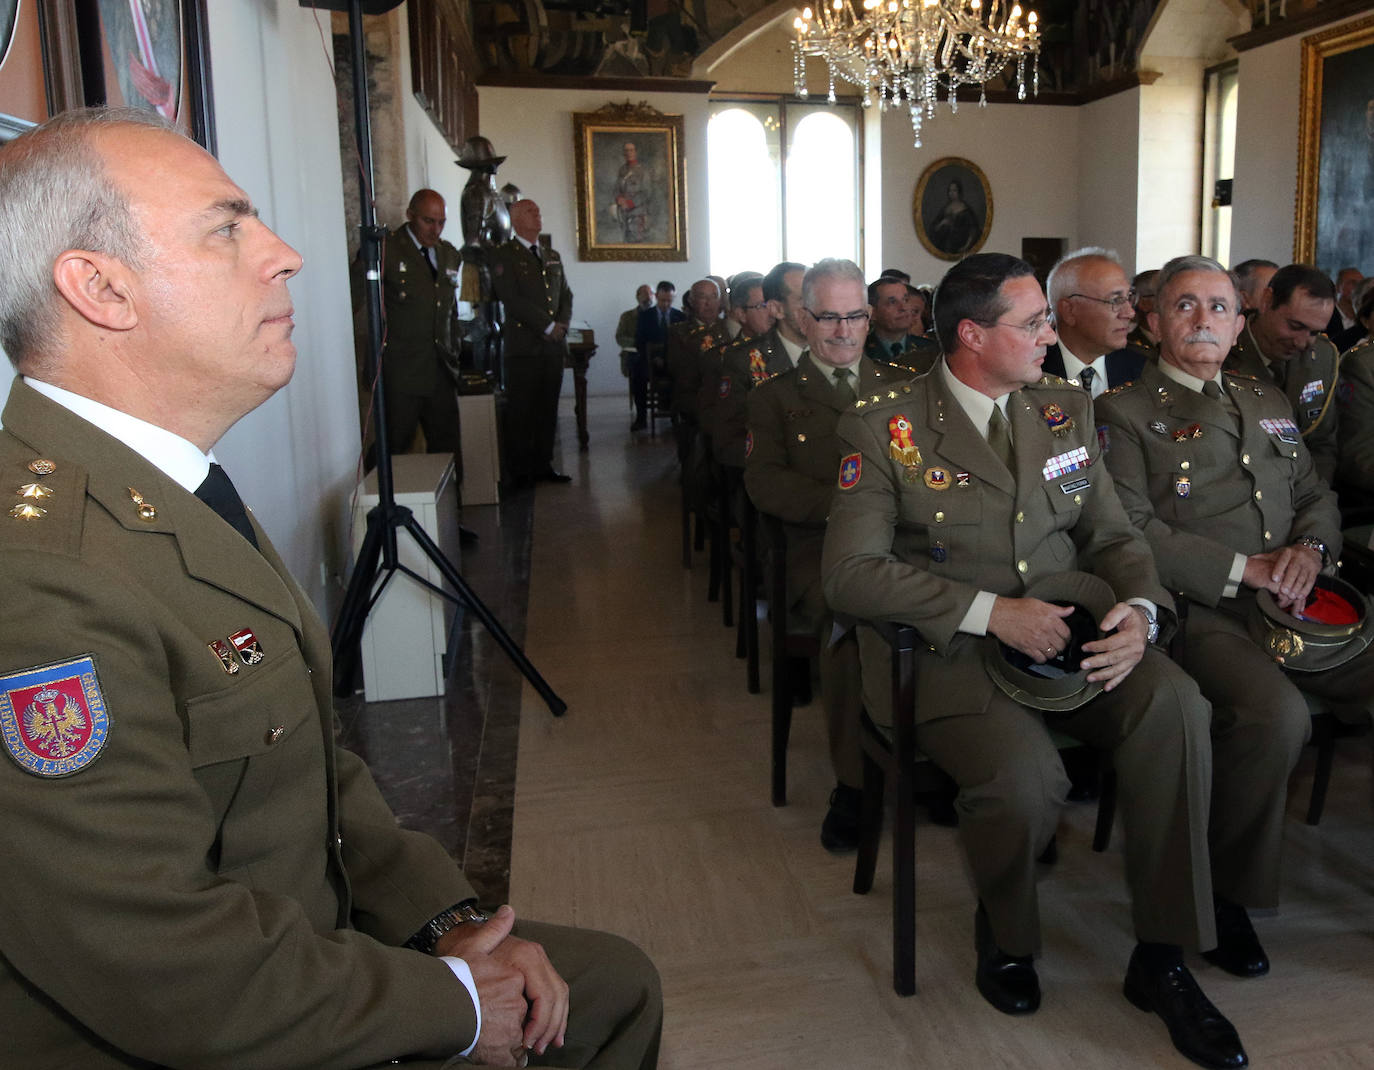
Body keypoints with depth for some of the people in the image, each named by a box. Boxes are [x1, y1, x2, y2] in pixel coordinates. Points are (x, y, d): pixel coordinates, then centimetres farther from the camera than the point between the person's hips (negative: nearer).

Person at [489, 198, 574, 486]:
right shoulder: (503, 255, -1)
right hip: (523, 346, -6)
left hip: (554, 344, 6)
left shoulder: (553, 256, 20)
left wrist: (562, 325, -1)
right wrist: (547, 326, -12)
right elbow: (511, 298, -12)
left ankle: (543, 465, 15)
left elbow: (566, 295, 18)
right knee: (521, 411, -3)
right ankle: (520, 471, 4)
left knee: (548, 409, 8)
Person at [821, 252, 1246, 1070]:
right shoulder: (883, 427, -4)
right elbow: (851, 573, -11)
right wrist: (989, 611, -19)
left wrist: (1139, 611, -10)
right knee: (1025, 778, -31)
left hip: (1070, 636, 5)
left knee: (1176, 704, -25)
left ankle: (1162, 958, -7)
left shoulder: (1067, 410, 13)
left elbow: (1115, 535, 13)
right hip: (948, 655, -4)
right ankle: (1006, 939, 6)